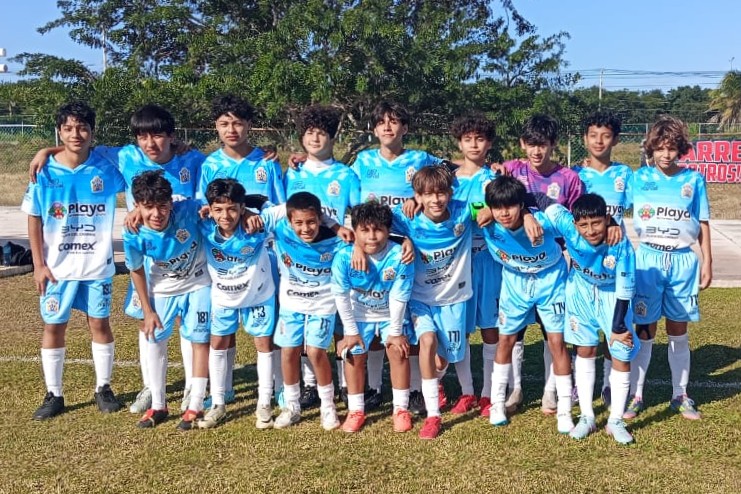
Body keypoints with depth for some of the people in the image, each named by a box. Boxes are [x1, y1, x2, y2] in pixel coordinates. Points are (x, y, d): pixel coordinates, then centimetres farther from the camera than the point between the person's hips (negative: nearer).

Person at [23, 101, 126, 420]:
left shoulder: (106, 168, -5)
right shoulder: (45, 173, -5)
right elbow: (34, 220, 0)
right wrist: (38, 265, -4)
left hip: (97, 265, 0)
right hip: (57, 267, 0)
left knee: (100, 324, 8)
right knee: (53, 327, 7)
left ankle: (103, 389, 23)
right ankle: (54, 395, 20)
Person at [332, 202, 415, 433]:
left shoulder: (399, 256, -32)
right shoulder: (344, 257, -29)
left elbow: (398, 298, -22)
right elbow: (341, 296, -18)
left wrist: (395, 332, -14)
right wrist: (351, 331, -11)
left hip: (391, 314, -1)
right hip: (359, 314, 1)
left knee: (398, 352, -6)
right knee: (355, 356, 1)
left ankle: (401, 409, 10)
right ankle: (356, 410, 17)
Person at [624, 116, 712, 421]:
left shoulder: (693, 180, 2)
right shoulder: (639, 177, 0)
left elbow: (703, 225, 6)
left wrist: (707, 263, 3)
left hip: (683, 261, 1)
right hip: (648, 259, -1)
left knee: (679, 331, 11)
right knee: (644, 331, 4)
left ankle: (680, 396, 23)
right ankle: (635, 395, 14)